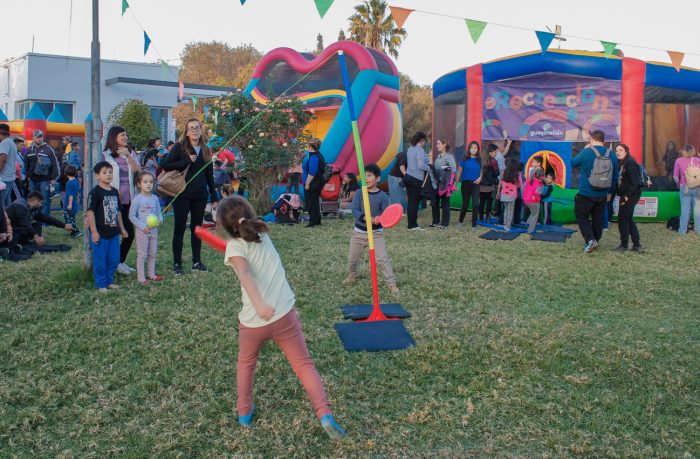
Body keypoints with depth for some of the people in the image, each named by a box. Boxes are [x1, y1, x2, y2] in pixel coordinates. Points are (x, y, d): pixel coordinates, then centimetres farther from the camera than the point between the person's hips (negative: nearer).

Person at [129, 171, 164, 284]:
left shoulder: (155, 198, 2)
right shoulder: (137, 199, -13)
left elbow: (159, 212, 11)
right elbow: (131, 216, -10)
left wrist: (160, 219, -11)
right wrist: (143, 226, -16)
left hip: (153, 230, 5)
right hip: (142, 231, -5)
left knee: (153, 253, 14)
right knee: (142, 255, 1)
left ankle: (152, 274, 28)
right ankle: (141, 277, 8)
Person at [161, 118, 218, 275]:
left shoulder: (206, 150, 11)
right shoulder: (179, 147, -3)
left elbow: (209, 176, 13)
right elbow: (164, 165, -11)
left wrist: (214, 197, 11)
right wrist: (187, 161, -17)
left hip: (200, 195, 4)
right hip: (182, 195, -4)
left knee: (197, 228, 10)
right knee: (180, 228, 1)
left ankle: (197, 262, 18)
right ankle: (177, 263, 9)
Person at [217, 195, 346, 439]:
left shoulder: (235, 245, -5)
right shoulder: (263, 235, 10)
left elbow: (244, 273, -25)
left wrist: (259, 305, -35)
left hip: (253, 321, -2)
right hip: (284, 316, 3)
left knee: (246, 364, 26)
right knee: (304, 365, 9)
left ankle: (244, 412, 36)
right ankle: (325, 415, -6)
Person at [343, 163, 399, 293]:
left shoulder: (382, 196, -10)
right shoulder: (359, 193, -5)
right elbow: (354, 210, -17)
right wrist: (366, 218, -35)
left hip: (376, 232, -3)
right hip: (359, 231, 3)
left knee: (383, 258, -12)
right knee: (352, 257, 16)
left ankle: (391, 283, -4)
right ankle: (352, 276, 43)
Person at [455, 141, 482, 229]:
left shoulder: (479, 160, 2)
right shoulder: (465, 159, -2)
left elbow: (482, 171, 13)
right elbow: (459, 171, 1)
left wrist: (480, 178, -8)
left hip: (475, 184, 1)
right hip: (465, 183, -1)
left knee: (475, 204, -10)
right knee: (465, 204, 9)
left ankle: (474, 225, 1)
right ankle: (461, 221, 32)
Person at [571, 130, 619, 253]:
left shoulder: (586, 152, -14)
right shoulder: (611, 155, 1)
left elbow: (572, 163, 1)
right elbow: (615, 176, 8)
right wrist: (610, 192, 19)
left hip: (585, 194, -5)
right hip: (602, 195, 5)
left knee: (581, 217, 6)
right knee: (598, 219, 15)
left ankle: (590, 240, -10)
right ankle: (595, 241, 21)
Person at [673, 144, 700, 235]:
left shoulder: (679, 161, -1)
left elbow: (675, 177, 0)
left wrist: (679, 185, 16)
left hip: (685, 188, 0)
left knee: (685, 209, 5)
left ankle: (682, 230, 9)